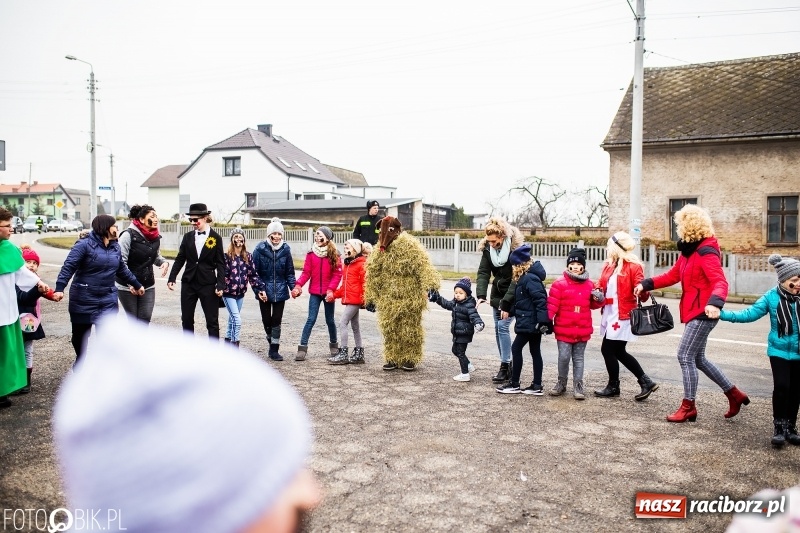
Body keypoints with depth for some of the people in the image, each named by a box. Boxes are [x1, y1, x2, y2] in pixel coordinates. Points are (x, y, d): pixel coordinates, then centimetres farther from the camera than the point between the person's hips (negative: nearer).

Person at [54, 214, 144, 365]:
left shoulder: (115, 247, 8)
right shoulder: (85, 244, -11)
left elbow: (122, 270, 21)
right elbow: (68, 266, -18)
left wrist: (137, 284, 29)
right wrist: (60, 288, -29)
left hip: (107, 300, 4)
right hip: (83, 299, -4)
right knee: (80, 335, 13)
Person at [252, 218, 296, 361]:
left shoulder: (285, 249, -1)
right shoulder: (260, 249, -8)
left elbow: (289, 272, 4)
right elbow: (254, 271, -7)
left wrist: (294, 287, -7)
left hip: (280, 291, 1)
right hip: (264, 291, -1)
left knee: (276, 320, 1)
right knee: (266, 320, 9)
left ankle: (274, 349, 9)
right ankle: (271, 341, 37)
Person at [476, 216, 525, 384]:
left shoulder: (515, 247, -22)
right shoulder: (487, 247, -5)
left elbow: (517, 278, -24)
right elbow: (483, 272, -10)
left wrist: (506, 304, -27)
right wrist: (481, 295, -24)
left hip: (513, 296, -6)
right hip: (497, 294, 6)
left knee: (503, 326, -14)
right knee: (498, 329, 7)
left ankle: (505, 367, -5)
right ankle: (505, 365, 15)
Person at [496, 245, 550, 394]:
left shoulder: (529, 279, -19)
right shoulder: (527, 277, 12)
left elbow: (541, 300, -24)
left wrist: (542, 321, -26)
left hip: (529, 323, -10)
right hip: (532, 322, 10)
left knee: (516, 348, -3)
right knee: (535, 351, 11)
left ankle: (514, 384, 6)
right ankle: (537, 386, 17)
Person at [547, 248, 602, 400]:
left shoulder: (589, 284, 6)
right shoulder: (559, 283, -6)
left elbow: (593, 305, 18)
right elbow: (552, 304, -9)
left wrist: (598, 299, -3)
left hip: (583, 329, 3)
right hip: (564, 329, -3)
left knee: (578, 358, 11)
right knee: (564, 357, 2)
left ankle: (578, 386, 17)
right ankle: (561, 383, 21)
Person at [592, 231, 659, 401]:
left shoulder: (633, 266, -12)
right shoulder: (609, 265, 11)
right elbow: (601, 283, 17)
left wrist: (643, 292, -37)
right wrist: (598, 292, -3)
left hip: (623, 315, -9)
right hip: (609, 314, 9)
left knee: (608, 349, -2)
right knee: (618, 352, 14)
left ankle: (613, 387, 17)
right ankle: (646, 382, 24)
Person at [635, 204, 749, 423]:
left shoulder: (706, 251, -17)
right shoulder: (689, 250, 12)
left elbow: (720, 282, -27)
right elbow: (672, 276, 16)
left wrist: (715, 302, -45)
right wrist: (646, 284, 7)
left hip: (703, 314, -10)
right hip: (693, 312, 10)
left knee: (685, 356, -5)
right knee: (697, 358, 17)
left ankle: (688, 407, 7)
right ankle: (734, 394, 30)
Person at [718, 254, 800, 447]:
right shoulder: (772, 297, -9)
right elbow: (749, 314, -10)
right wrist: (722, 314, -19)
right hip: (779, 351, -2)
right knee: (781, 386, -9)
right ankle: (779, 427, 7)